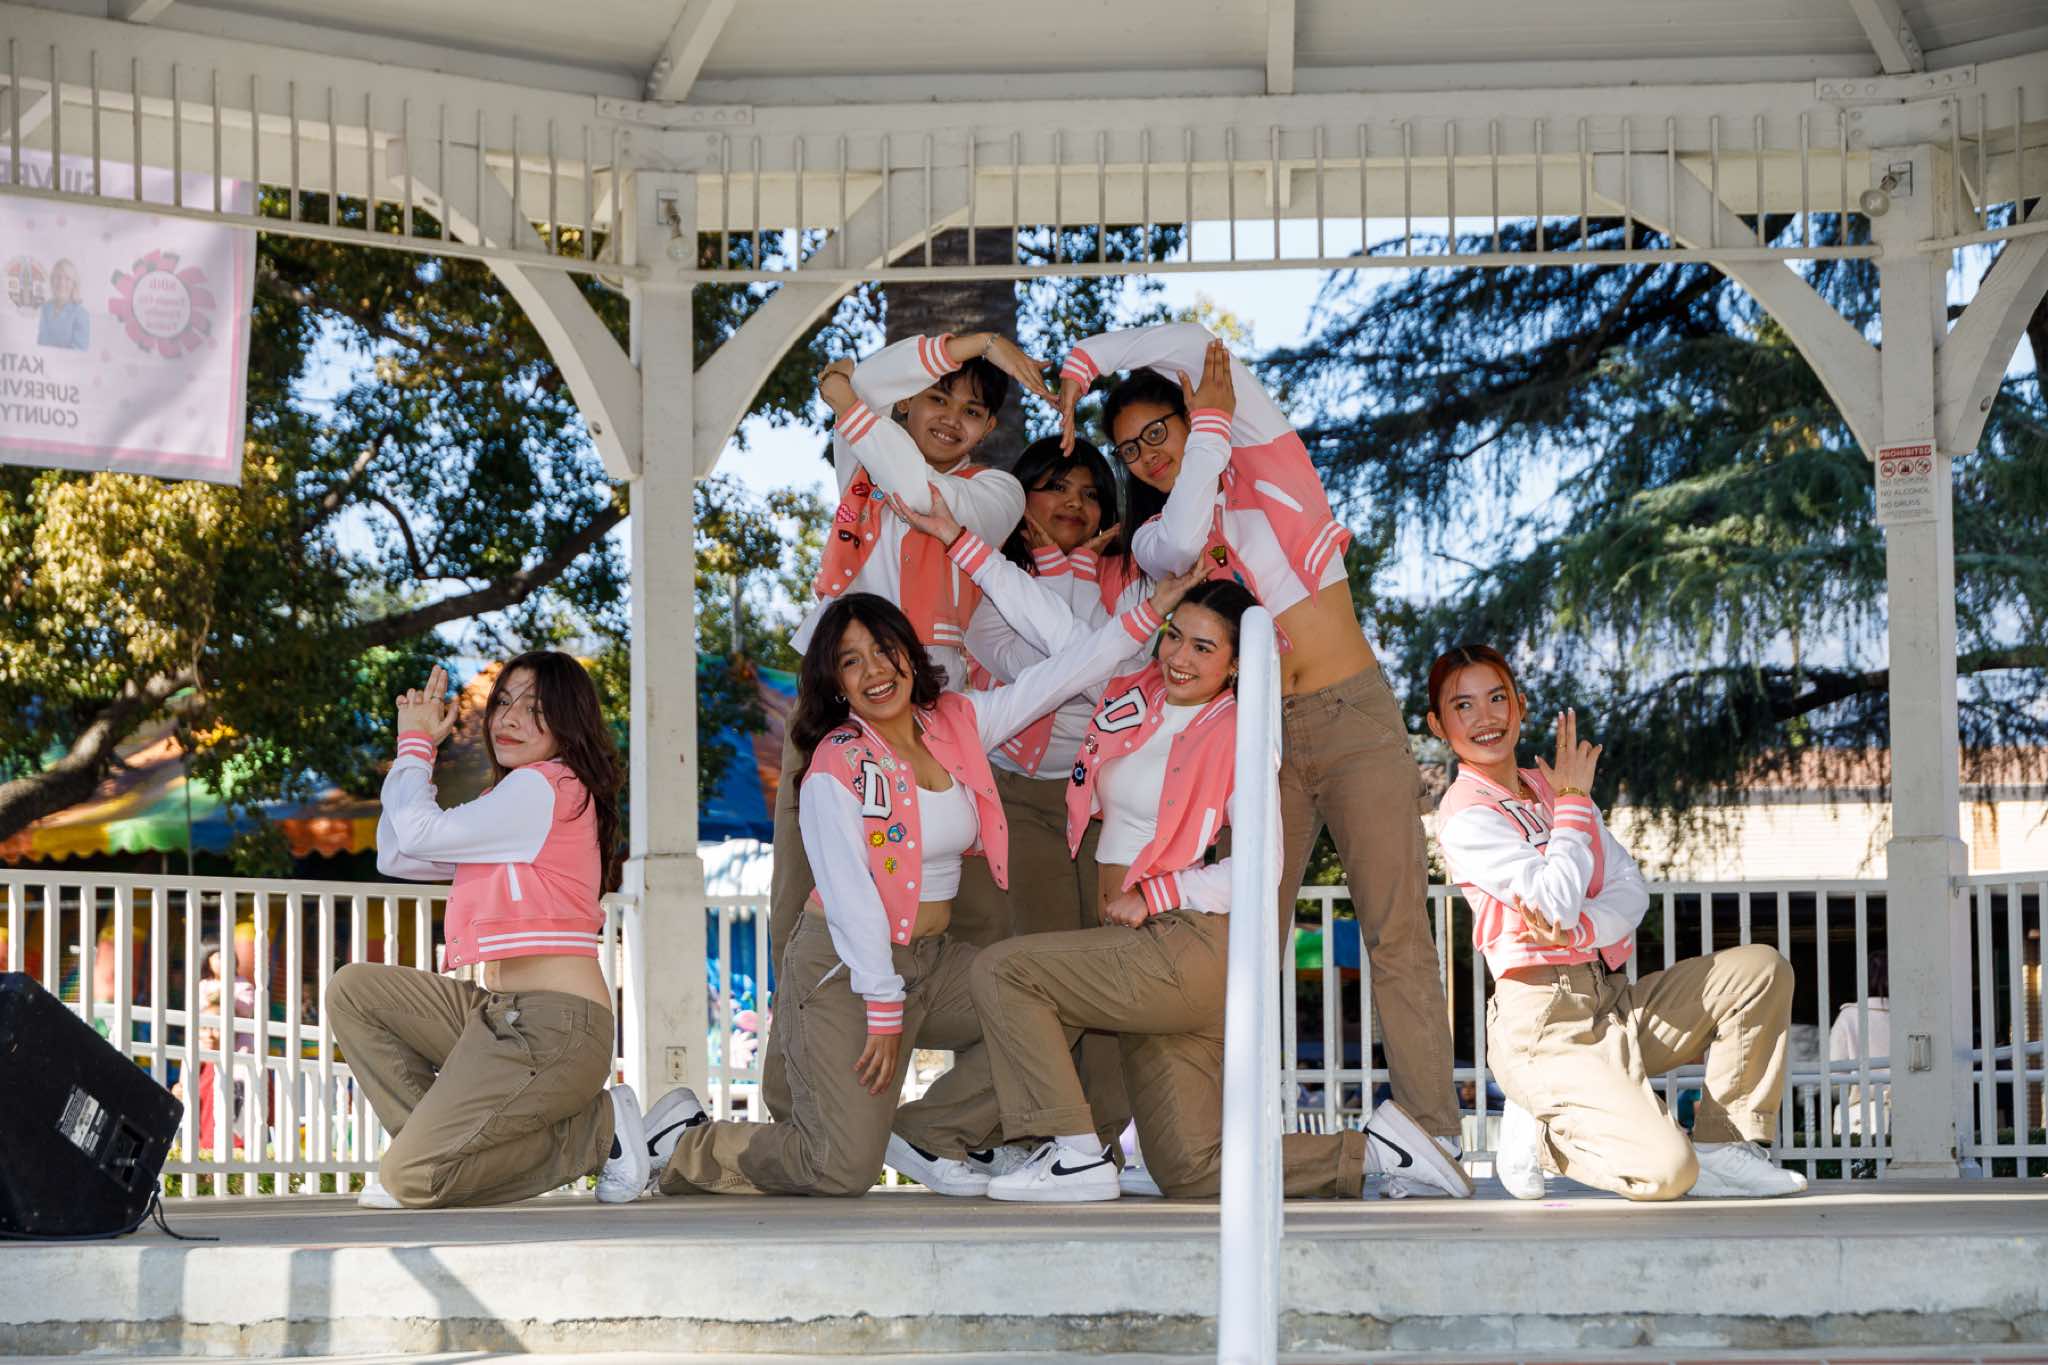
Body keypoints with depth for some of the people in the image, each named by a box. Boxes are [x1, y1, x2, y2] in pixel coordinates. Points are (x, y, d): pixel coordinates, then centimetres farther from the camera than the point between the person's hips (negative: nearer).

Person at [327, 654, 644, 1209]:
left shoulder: (543, 788, -9)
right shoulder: (511, 801, 22)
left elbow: (419, 833, -10)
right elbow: (396, 857, 21)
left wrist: (416, 744, 7)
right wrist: (414, 744, 16)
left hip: (553, 1027, -10)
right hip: (500, 1016, 10)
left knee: (412, 1179, -17)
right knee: (353, 989, 10)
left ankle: (597, 1131, -4)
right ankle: (437, 1138, 2)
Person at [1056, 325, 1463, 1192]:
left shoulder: (1268, 463, 8)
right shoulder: (1154, 536, 11)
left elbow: (1195, 344, 1)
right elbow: (1184, 543, -14)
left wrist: (1088, 359, 8)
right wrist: (1211, 430, -5)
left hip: (1356, 720, -2)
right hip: (1261, 738, 2)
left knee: (1396, 931, -10)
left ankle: (1431, 1130, -13)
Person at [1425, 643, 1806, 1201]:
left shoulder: (1551, 787, 18)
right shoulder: (1464, 818, -7)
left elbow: (1632, 890, 7)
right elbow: (1556, 901, -18)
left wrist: (1574, 930, -15)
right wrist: (1573, 800, -5)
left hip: (1616, 1003, 8)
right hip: (1545, 1024, -8)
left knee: (1760, 968, -6)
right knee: (1665, 1172, -26)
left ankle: (1720, 1148, -2)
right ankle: (1539, 1135, 2)